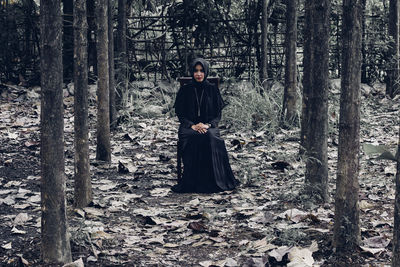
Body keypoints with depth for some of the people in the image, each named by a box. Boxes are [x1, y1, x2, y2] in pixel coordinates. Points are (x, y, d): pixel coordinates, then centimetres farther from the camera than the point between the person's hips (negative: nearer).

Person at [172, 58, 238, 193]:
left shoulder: (213, 89, 9)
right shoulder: (185, 90, 8)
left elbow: (218, 113, 6)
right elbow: (180, 113, 4)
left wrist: (207, 125, -14)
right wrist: (192, 126, -14)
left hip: (209, 126, 0)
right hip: (189, 126, 0)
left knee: (210, 137, -35)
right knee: (194, 138, -35)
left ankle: (213, 180, -30)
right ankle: (192, 181, -33)